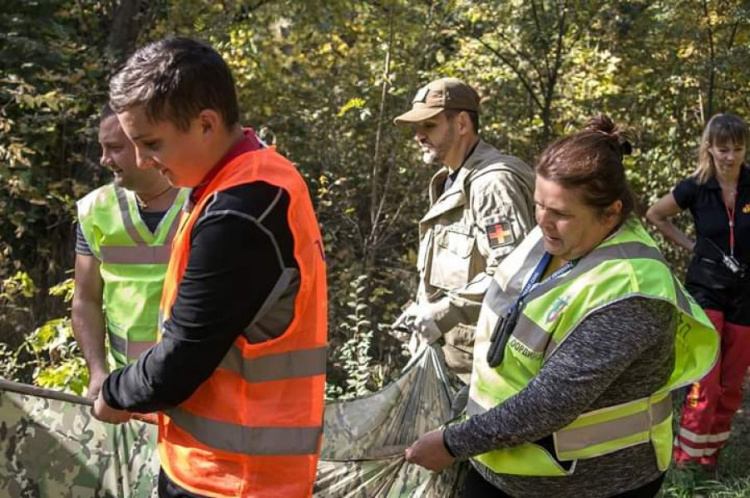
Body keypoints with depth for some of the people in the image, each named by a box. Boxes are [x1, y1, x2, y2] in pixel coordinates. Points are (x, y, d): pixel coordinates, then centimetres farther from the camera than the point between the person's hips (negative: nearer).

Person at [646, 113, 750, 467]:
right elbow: (654, 216, 11)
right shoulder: (696, 188, -5)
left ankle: (711, 455, 23)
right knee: (706, 383, -8)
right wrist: (689, 244, 4)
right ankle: (687, 457, 4)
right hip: (706, 291, -2)